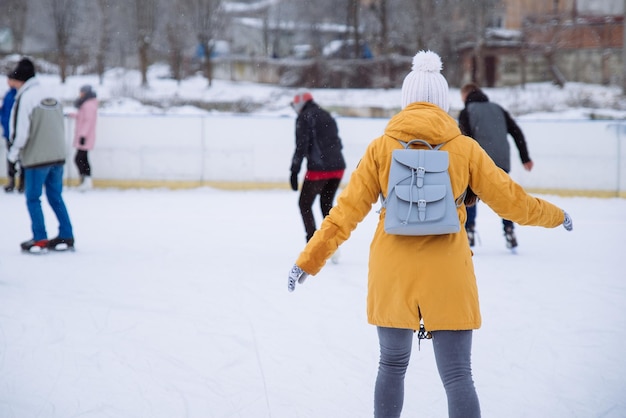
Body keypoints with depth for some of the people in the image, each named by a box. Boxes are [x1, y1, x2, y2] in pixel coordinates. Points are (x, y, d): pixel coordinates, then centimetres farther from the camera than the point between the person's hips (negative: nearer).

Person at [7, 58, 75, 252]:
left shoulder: (26, 97, -13)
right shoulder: (52, 97, 8)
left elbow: (22, 131, -13)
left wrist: (14, 152, 1)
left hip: (37, 157, -7)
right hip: (58, 155, 7)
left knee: (33, 198, 4)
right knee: (55, 196, 14)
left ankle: (40, 239, 4)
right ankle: (66, 237, 13)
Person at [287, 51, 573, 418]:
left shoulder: (382, 147, -1)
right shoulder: (465, 148, -2)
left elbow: (348, 211, -2)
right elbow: (509, 199, 5)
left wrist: (309, 261, 5)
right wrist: (555, 216, 23)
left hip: (392, 271, 2)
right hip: (447, 273, -1)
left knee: (392, 366, 20)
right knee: (458, 376, 1)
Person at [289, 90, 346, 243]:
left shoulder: (304, 117, -2)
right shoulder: (327, 117, 20)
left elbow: (301, 145, -11)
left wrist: (294, 171, -11)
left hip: (318, 168, -7)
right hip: (338, 167, 7)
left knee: (305, 204, 6)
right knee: (326, 203, 21)